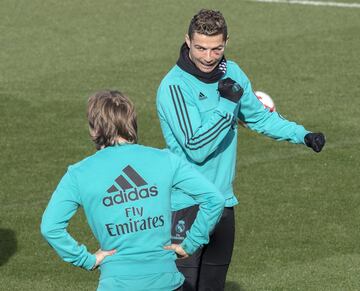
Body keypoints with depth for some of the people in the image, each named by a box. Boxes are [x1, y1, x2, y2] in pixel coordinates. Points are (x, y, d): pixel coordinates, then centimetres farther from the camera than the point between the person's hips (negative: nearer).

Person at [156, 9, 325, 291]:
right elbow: (196, 149, -22)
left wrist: (302, 135, 10)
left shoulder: (231, 73, 4)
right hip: (185, 204, -7)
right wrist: (226, 104, -23)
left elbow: (258, 116, 21)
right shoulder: (174, 86, -17)